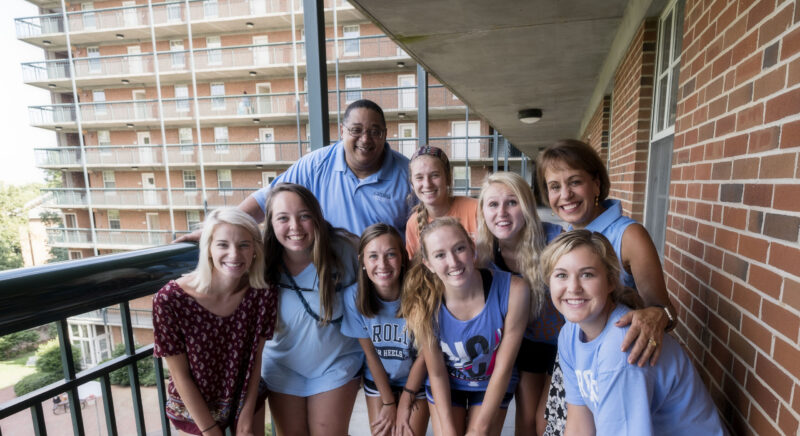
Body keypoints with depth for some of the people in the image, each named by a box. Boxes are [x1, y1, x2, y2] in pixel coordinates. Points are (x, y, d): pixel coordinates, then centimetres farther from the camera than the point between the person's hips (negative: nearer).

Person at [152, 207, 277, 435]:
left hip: (247, 397, 2)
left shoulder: (263, 293, -21)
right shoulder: (170, 300, -28)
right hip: (194, 406, -2)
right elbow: (180, 375, -17)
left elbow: (255, 357, -8)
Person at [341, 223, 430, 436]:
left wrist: (405, 404, -6)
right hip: (377, 380, 2)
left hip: (416, 380, -1)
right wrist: (388, 403, -4)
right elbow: (370, 353, -10)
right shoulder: (354, 296, -22)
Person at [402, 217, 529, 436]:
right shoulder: (422, 305, -27)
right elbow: (436, 373, -11)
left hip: (492, 383, 0)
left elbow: (503, 368, -18)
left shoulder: (513, 291, -30)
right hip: (446, 384, 0)